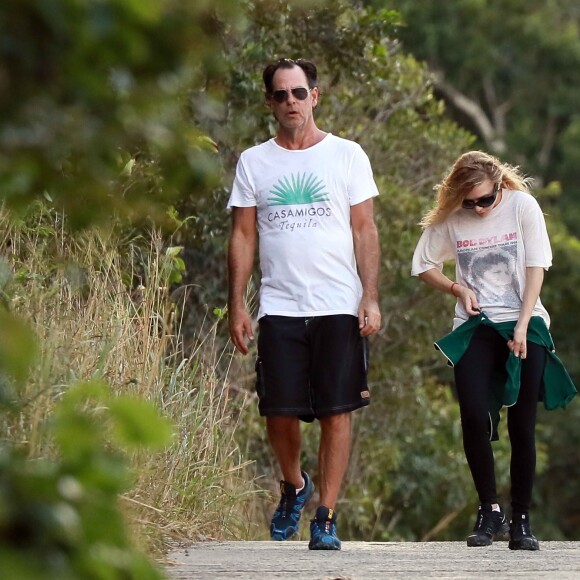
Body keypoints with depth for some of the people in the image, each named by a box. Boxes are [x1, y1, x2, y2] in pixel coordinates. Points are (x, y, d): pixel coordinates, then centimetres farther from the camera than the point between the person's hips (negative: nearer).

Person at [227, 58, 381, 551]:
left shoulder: (347, 155, 6)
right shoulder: (253, 162, 10)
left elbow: (365, 230, 4)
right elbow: (243, 236, 10)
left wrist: (371, 298, -6)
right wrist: (236, 304, 2)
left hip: (339, 307, -1)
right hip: (279, 307, 1)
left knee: (336, 412, -4)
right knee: (280, 412, -2)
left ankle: (326, 518, 2)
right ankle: (294, 486, 27)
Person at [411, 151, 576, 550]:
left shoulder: (523, 206, -4)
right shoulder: (449, 219, 0)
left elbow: (536, 267, -4)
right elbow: (423, 265, 13)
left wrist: (522, 326, -10)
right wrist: (457, 289, -3)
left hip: (524, 326, -1)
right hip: (475, 327, 1)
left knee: (522, 426, -2)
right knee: (475, 416, -17)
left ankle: (522, 519, 6)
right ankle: (489, 510, -4)